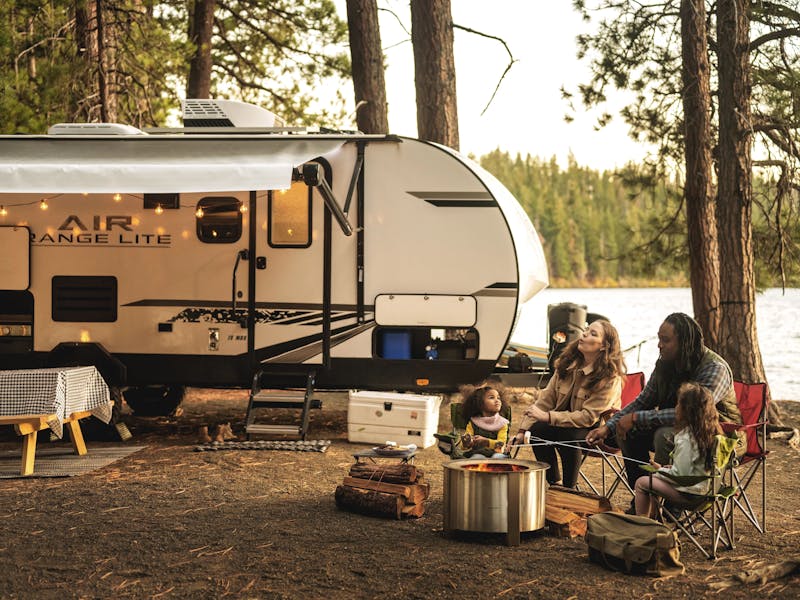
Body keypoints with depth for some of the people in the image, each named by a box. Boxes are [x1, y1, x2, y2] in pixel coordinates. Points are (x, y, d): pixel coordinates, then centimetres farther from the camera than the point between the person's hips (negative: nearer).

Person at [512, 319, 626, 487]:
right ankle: (553, 484, -6)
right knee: (536, 429, -22)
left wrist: (547, 416, -29)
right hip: (569, 423, 6)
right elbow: (546, 398, -1)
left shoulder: (610, 377, -19)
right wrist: (523, 430, -13)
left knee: (569, 435, -35)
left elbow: (589, 417, -23)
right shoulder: (568, 364, -1)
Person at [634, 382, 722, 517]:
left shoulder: (685, 439, -25)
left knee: (641, 483, 4)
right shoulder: (711, 430, 1)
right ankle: (652, 517, 36)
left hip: (688, 492, -9)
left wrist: (660, 469, -5)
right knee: (654, 478, 27)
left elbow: (680, 474, -23)